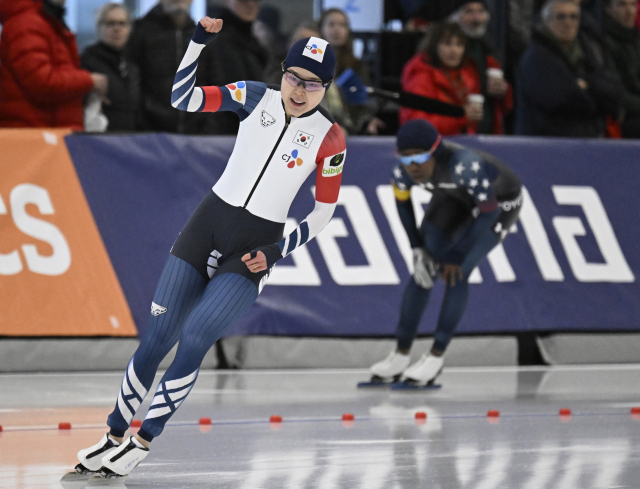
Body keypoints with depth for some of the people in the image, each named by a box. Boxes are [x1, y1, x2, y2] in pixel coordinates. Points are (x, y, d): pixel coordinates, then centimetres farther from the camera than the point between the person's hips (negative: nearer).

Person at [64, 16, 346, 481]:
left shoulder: (329, 137, -7)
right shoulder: (255, 98, -2)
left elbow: (324, 211, 1)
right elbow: (182, 96, -6)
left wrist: (277, 252, -8)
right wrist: (201, 40, -18)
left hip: (254, 247, -2)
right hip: (209, 222, 2)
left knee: (194, 339, -17)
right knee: (157, 336, -1)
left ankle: (142, 443, -4)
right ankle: (114, 436, 11)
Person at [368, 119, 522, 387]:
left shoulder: (465, 165, -42)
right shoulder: (405, 167, -24)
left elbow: (489, 212, -30)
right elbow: (402, 202, -3)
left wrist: (457, 257, -24)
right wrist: (417, 248, -7)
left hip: (501, 201, -5)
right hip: (456, 196, 5)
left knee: (456, 273, -17)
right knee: (423, 268, -4)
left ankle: (436, 358, -6)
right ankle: (401, 355, 4)